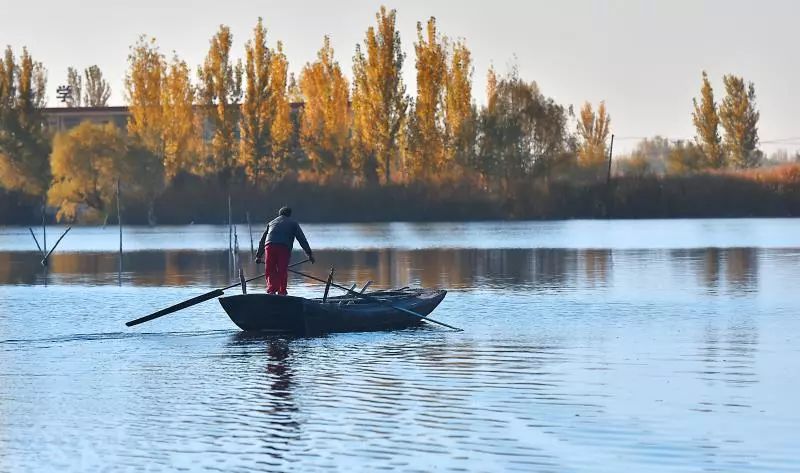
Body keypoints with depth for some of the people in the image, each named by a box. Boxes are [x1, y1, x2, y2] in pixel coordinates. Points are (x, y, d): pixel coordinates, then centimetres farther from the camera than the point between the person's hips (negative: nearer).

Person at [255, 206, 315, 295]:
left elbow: (262, 240, 34)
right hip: (284, 248, -2)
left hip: (269, 246, 2)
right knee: (282, 271, 0)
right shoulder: (293, 224, 25)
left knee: (270, 271, 5)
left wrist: (259, 255, 39)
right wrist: (309, 254, 16)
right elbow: (302, 239, 17)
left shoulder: (271, 223, 34)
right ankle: (281, 292, -5)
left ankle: (271, 289, -12)